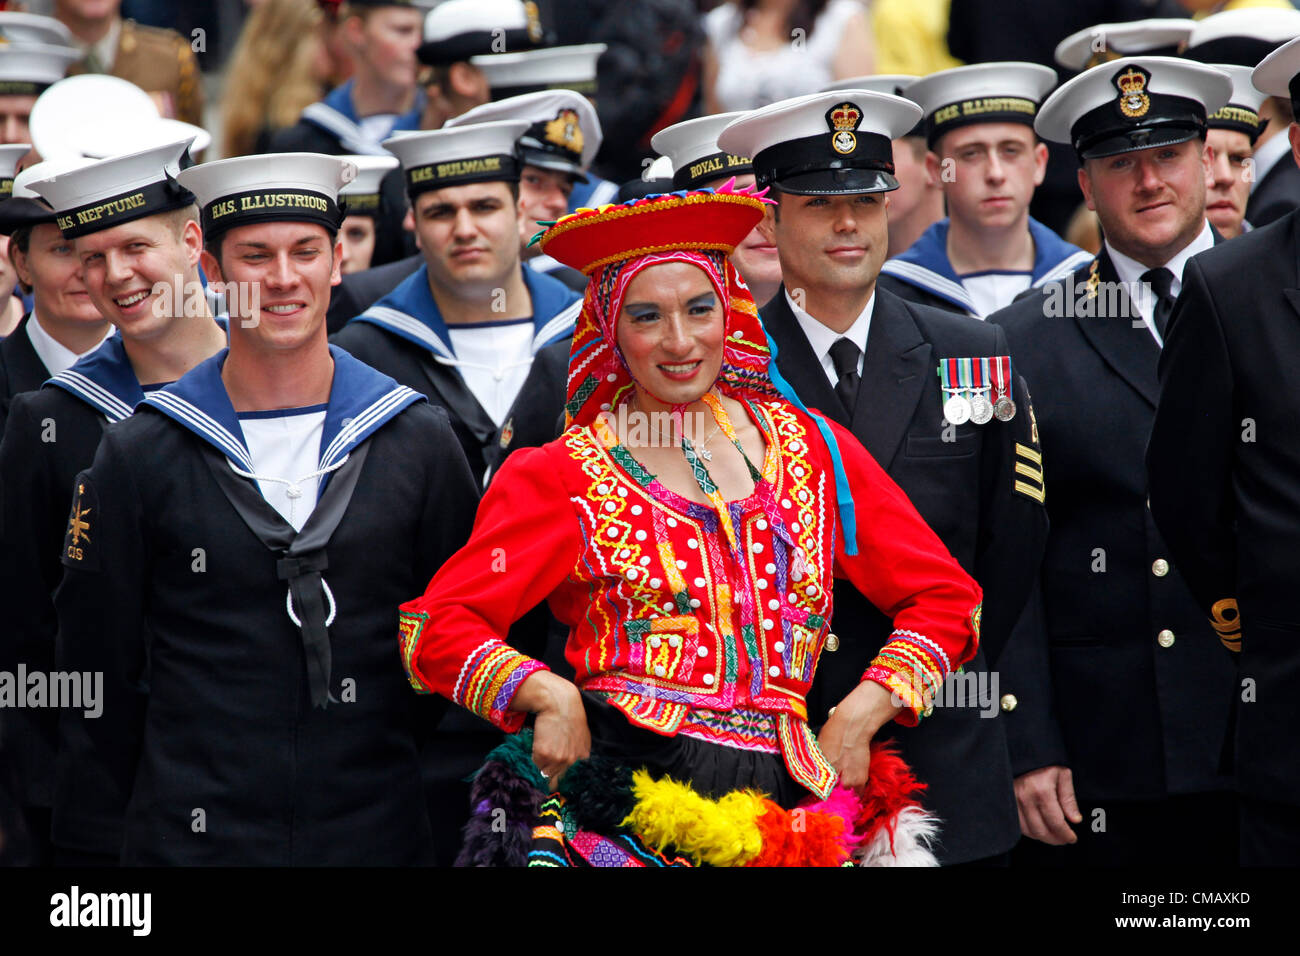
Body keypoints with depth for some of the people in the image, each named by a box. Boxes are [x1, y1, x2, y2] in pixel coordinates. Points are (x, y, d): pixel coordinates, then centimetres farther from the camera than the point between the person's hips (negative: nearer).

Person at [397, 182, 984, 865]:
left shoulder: (810, 449, 14)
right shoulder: (560, 475, 7)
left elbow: (946, 598, 16)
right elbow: (435, 632, 0)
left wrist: (859, 715, 3)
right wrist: (547, 695, -16)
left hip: (777, 795, 3)